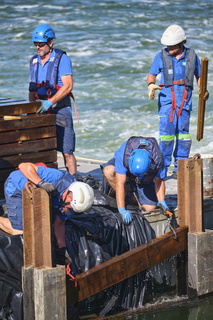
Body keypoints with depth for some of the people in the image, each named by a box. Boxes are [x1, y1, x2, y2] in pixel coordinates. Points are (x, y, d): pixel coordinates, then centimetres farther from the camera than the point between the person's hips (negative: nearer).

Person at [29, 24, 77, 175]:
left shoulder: (62, 59, -6)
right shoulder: (34, 61, 13)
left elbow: (68, 86, -15)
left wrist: (50, 102, -22)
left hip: (60, 110, -6)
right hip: (41, 111, 6)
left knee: (67, 151, -8)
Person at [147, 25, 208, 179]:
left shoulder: (191, 56, 6)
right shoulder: (161, 56, 3)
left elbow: (199, 76, 16)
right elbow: (152, 74, 10)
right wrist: (151, 85, -10)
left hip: (185, 100, 1)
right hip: (166, 99, -1)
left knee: (183, 134, 2)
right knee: (166, 133, -8)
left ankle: (180, 169, 10)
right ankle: (163, 167, -1)